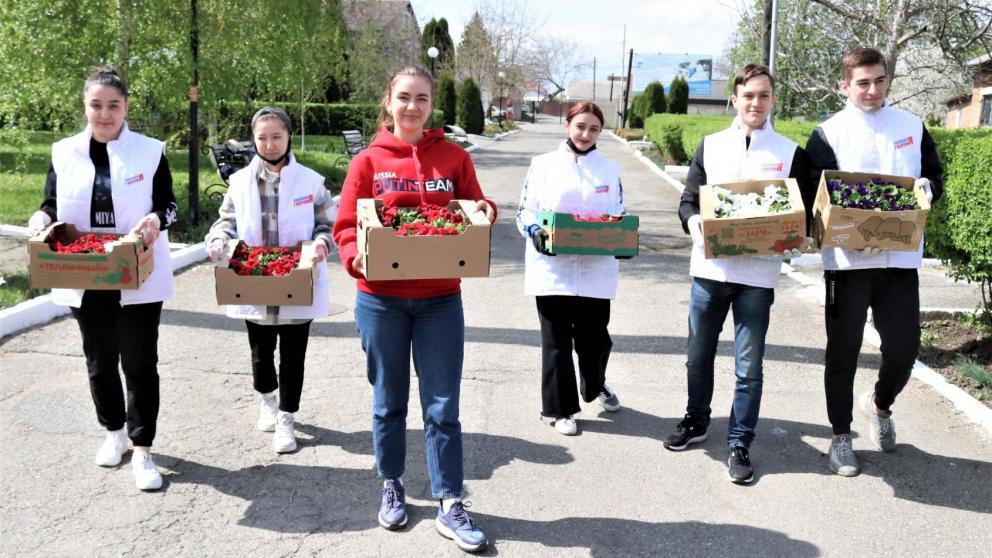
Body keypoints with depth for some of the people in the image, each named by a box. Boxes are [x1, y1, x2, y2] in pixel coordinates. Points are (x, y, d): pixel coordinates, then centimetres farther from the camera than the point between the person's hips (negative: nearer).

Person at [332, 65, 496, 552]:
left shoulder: (454, 158, 4)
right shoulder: (368, 162, 0)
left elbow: (473, 214, 11)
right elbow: (346, 226, 0)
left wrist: (485, 213, -11)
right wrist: (356, 257, -20)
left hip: (440, 300, 1)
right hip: (380, 300, 0)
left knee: (442, 407, 3)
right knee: (389, 402, 13)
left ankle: (449, 507, 12)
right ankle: (391, 487, 31)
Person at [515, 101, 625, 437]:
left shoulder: (610, 170, 10)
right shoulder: (543, 165, 3)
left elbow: (620, 216, 14)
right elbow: (525, 211, 2)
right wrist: (536, 233, -18)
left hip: (596, 271, 2)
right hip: (553, 270, -2)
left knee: (594, 336, 10)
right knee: (556, 341, 5)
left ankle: (595, 386, 42)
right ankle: (559, 409, 20)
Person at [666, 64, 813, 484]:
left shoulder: (790, 153, 4)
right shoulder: (711, 146, 7)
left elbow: (804, 212, 7)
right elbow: (687, 201, 8)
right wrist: (695, 224, -14)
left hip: (758, 274, -1)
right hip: (709, 269, 2)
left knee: (749, 366, 2)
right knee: (699, 355, 13)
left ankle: (740, 445, 14)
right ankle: (696, 421, 34)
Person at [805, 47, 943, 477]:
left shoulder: (912, 127, 10)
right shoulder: (828, 134, 0)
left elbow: (935, 178, 16)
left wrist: (927, 188, -7)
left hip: (901, 259, 3)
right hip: (847, 260, -2)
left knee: (904, 346, 4)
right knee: (843, 350, 4)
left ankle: (879, 404, 35)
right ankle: (841, 436, 19)